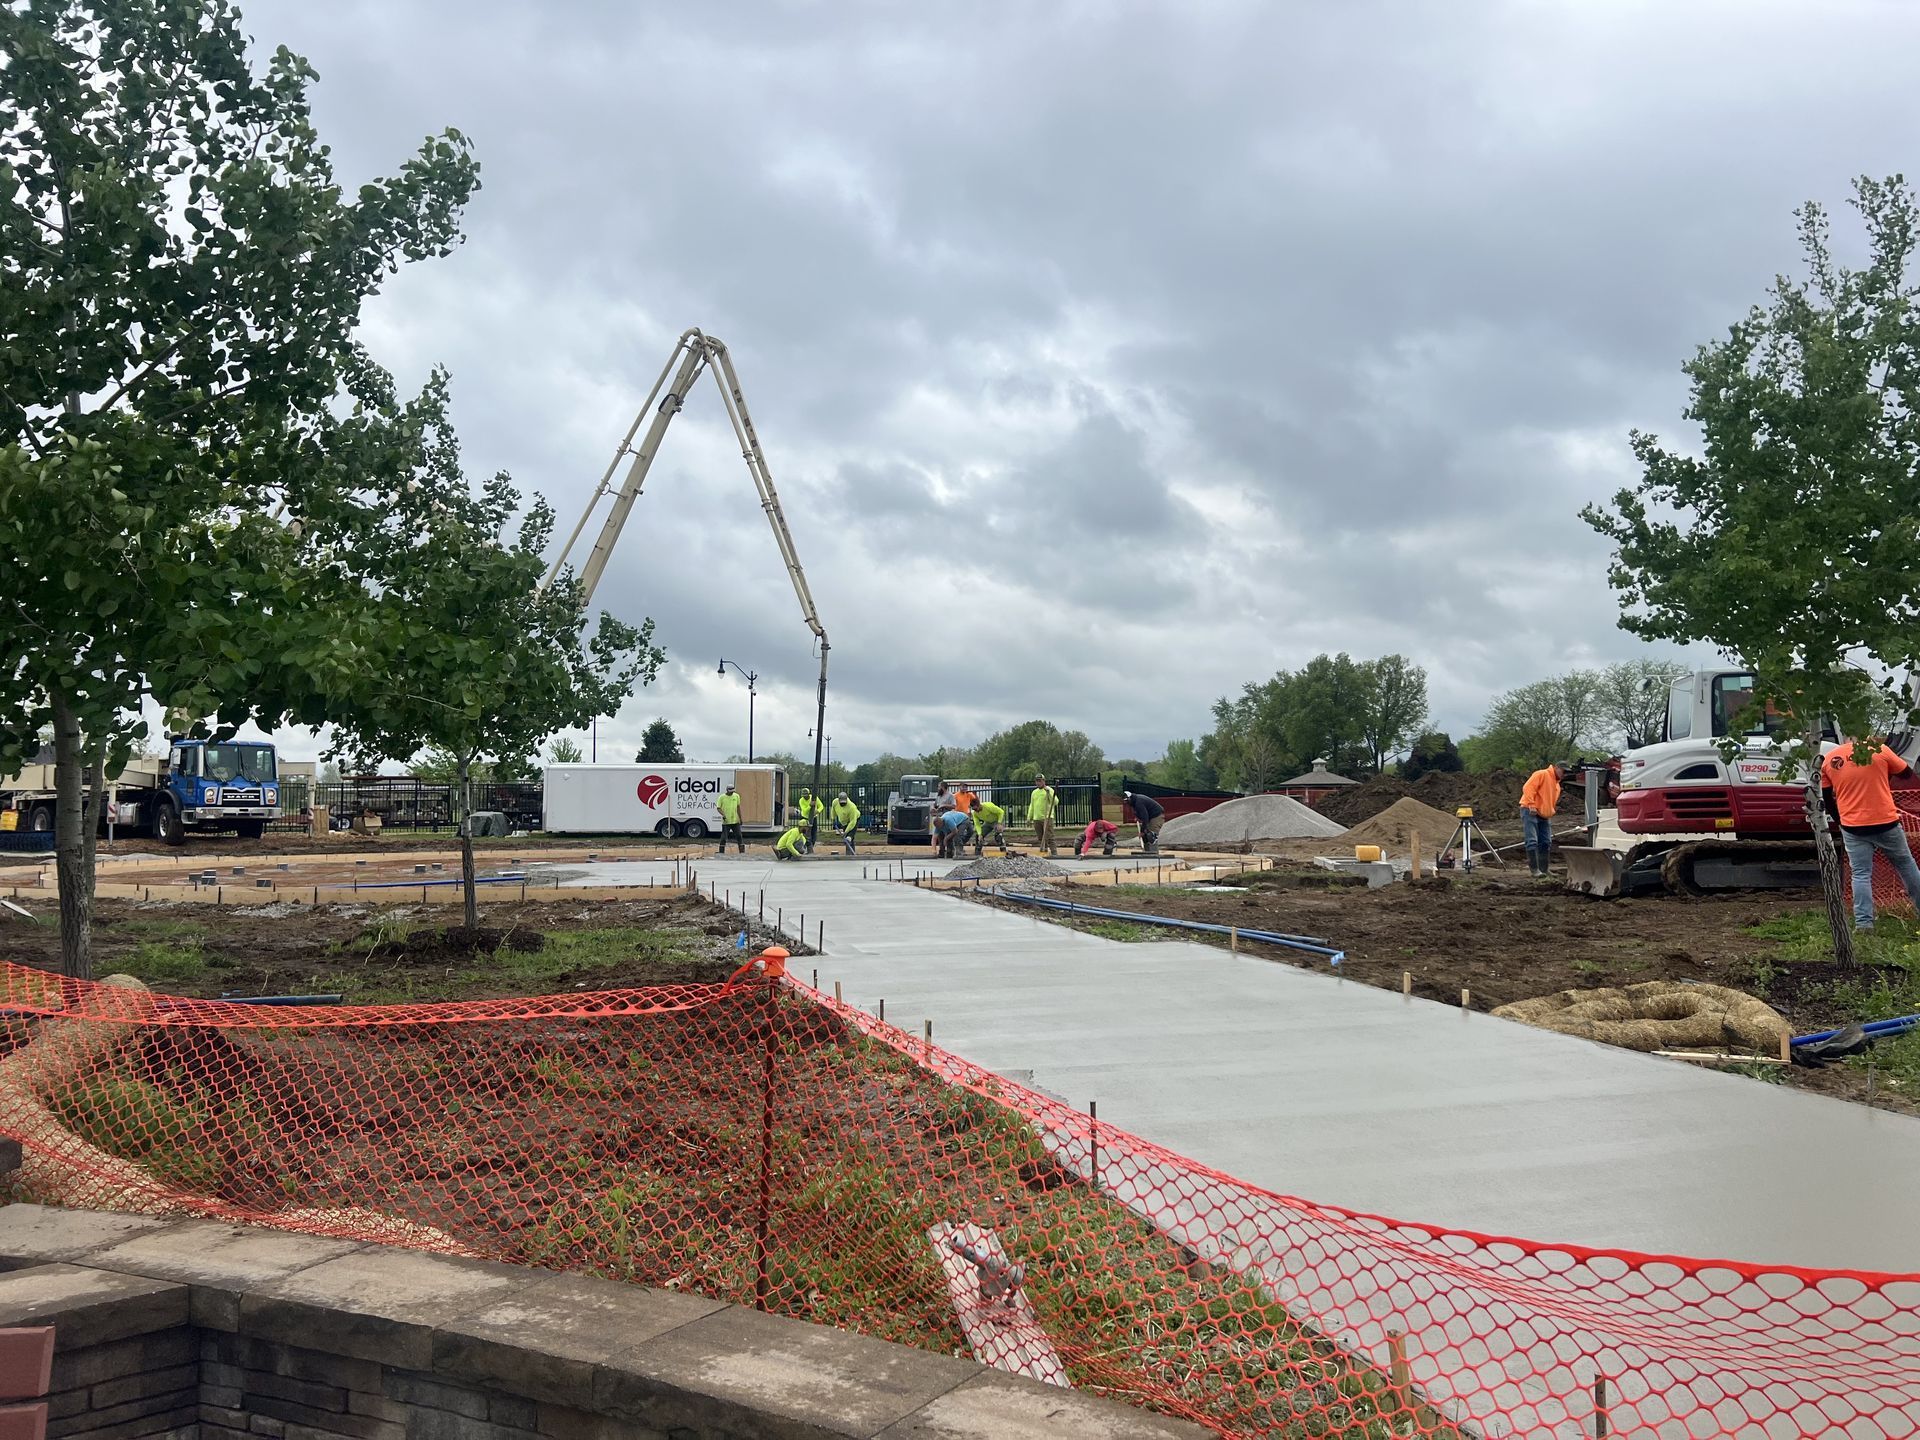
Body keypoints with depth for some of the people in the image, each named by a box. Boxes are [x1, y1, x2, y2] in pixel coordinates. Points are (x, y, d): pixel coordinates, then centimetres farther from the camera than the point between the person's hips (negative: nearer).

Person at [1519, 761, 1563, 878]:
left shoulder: (1557, 784, 20)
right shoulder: (1541, 774, -8)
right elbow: (1528, 788, -19)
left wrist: (1550, 815, 18)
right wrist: (1531, 805, -24)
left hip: (1544, 816, 9)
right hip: (1530, 812, -9)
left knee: (1546, 843, 6)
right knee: (1532, 841, -14)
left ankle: (1543, 870, 13)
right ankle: (1534, 869, -14)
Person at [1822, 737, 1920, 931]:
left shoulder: (1828, 761, 1)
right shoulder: (1878, 750, -6)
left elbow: (1826, 798, 8)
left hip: (1852, 827, 1)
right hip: (1885, 822, -1)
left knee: (1861, 874, 5)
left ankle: (1863, 922, -4)